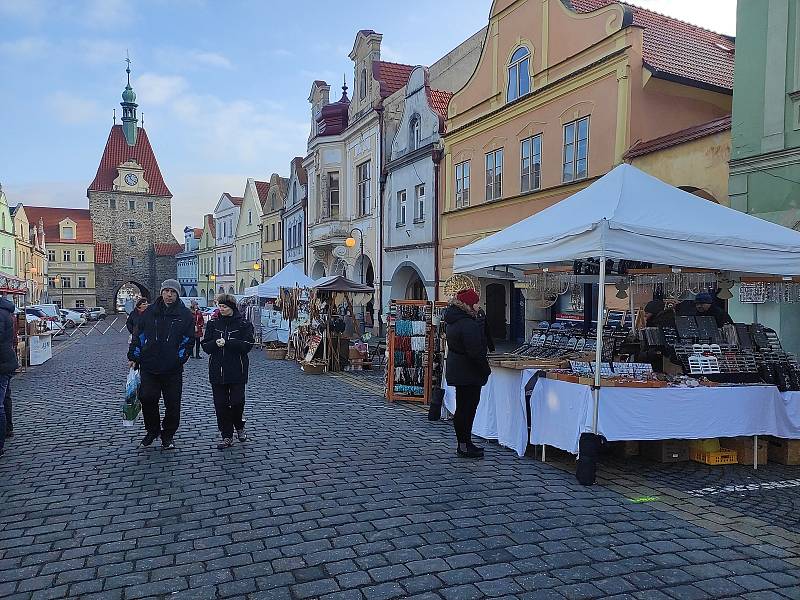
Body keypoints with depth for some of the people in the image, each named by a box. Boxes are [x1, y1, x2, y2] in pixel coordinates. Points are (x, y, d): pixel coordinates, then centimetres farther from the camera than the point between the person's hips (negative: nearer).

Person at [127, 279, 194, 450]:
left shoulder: (185, 315, 1)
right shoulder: (149, 312, 6)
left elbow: (188, 340, 1)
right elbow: (139, 335, 10)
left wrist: (180, 358, -9)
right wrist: (133, 357, 5)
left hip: (173, 369, -1)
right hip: (149, 366, 1)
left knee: (172, 404, 5)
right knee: (147, 398, -3)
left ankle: (168, 435, 22)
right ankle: (152, 431, 20)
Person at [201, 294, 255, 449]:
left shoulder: (243, 324, -2)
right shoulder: (213, 323, 8)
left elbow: (247, 345, -12)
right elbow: (205, 346, 5)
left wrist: (226, 343, -19)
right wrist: (215, 343, -17)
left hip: (237, 371, -3)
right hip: (217, 371, 3)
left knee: (237, 402, -2)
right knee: (221, 404, 5)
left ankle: (239, 427, 27)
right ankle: (227, 436, 15)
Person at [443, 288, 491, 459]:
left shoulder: (452, 321, 10)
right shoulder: (468, 325, -23)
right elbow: (475, 352, -24)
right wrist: (486, 369, -13)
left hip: (457, 372, 10)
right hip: (469, 373, -10)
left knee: (462, 408, 16)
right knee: (467, 408, -2)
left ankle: (464, 444, 25)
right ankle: (464, 445, 5)